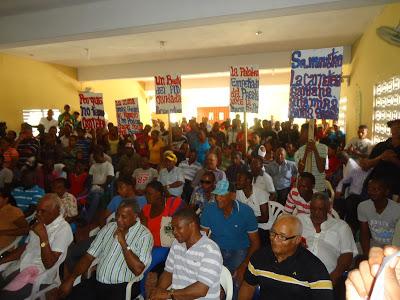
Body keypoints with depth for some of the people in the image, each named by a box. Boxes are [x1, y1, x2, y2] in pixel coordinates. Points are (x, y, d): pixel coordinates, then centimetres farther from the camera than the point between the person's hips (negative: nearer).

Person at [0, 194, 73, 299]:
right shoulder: (40, 223, 12)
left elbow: (49, 264, -18)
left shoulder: (63, 229, -16)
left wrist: (43, 236, -25)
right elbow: (25, 247, 19)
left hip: (39, 273, -8)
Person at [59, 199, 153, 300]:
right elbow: (90, 256, 9)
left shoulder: (144, 235, -11)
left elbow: (137, 270, -19)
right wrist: (71, 278, -3)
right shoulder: (109, 227, 8)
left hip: (123, 287, -5)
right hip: (97, 282, 5)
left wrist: (123, 243, -20)